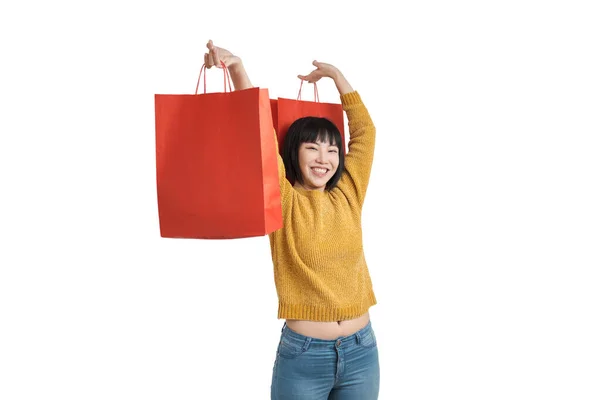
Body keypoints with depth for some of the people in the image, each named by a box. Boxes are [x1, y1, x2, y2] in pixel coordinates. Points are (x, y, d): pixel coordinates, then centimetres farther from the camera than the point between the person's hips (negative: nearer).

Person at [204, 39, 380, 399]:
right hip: (303, 355, -3)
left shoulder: (348, 195, 5)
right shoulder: (283, 202, -5)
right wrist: (237, 68, -23)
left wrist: (335, 74, 12)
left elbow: (364, 131, 9)